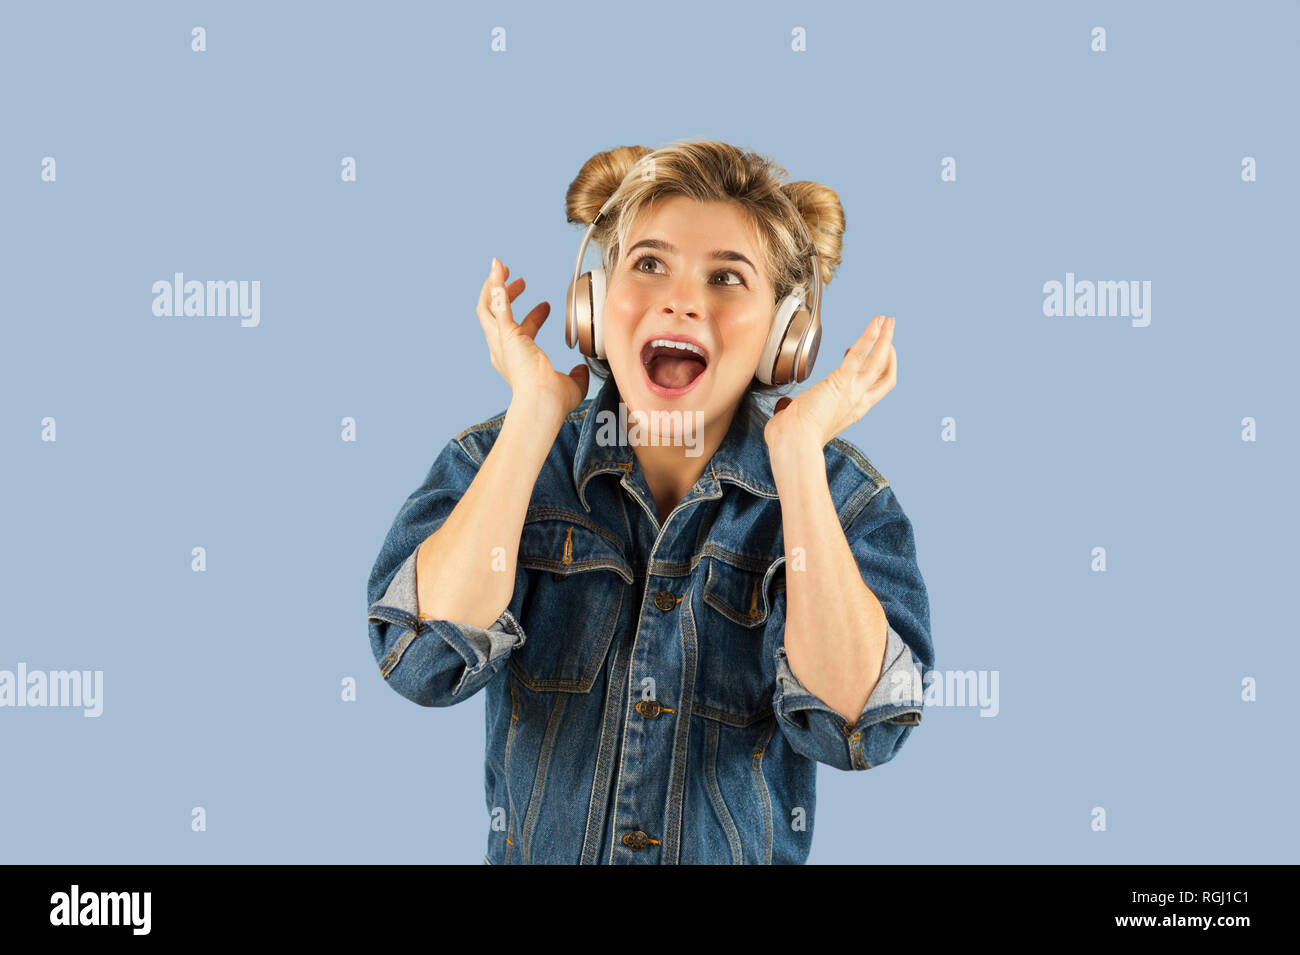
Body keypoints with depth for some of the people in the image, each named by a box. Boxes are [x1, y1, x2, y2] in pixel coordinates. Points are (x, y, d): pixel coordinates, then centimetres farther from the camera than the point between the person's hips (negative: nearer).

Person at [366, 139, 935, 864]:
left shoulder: (845, 498, -3)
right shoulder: (493, 460, 0)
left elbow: (852, 724, -17)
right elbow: (426, 662, -16)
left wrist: (798, 450, -18)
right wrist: (534, 413, -14)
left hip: (743, 852, -1)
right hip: (531, 851, 2)